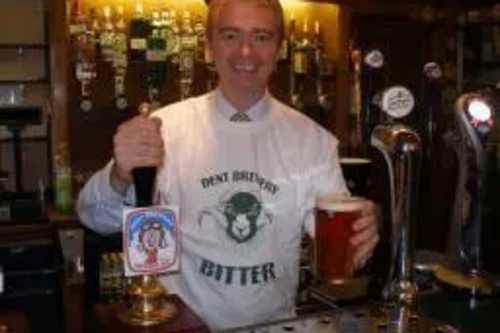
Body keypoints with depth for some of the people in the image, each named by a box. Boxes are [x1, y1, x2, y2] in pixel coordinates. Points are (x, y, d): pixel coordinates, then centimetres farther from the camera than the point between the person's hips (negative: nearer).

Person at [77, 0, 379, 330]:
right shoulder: (168, 126, -5)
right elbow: (99, 217, -9)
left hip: (274, 325, 4)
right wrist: (120, 177, -30)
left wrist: (357, 237, -24)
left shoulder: (313, 139, 0)